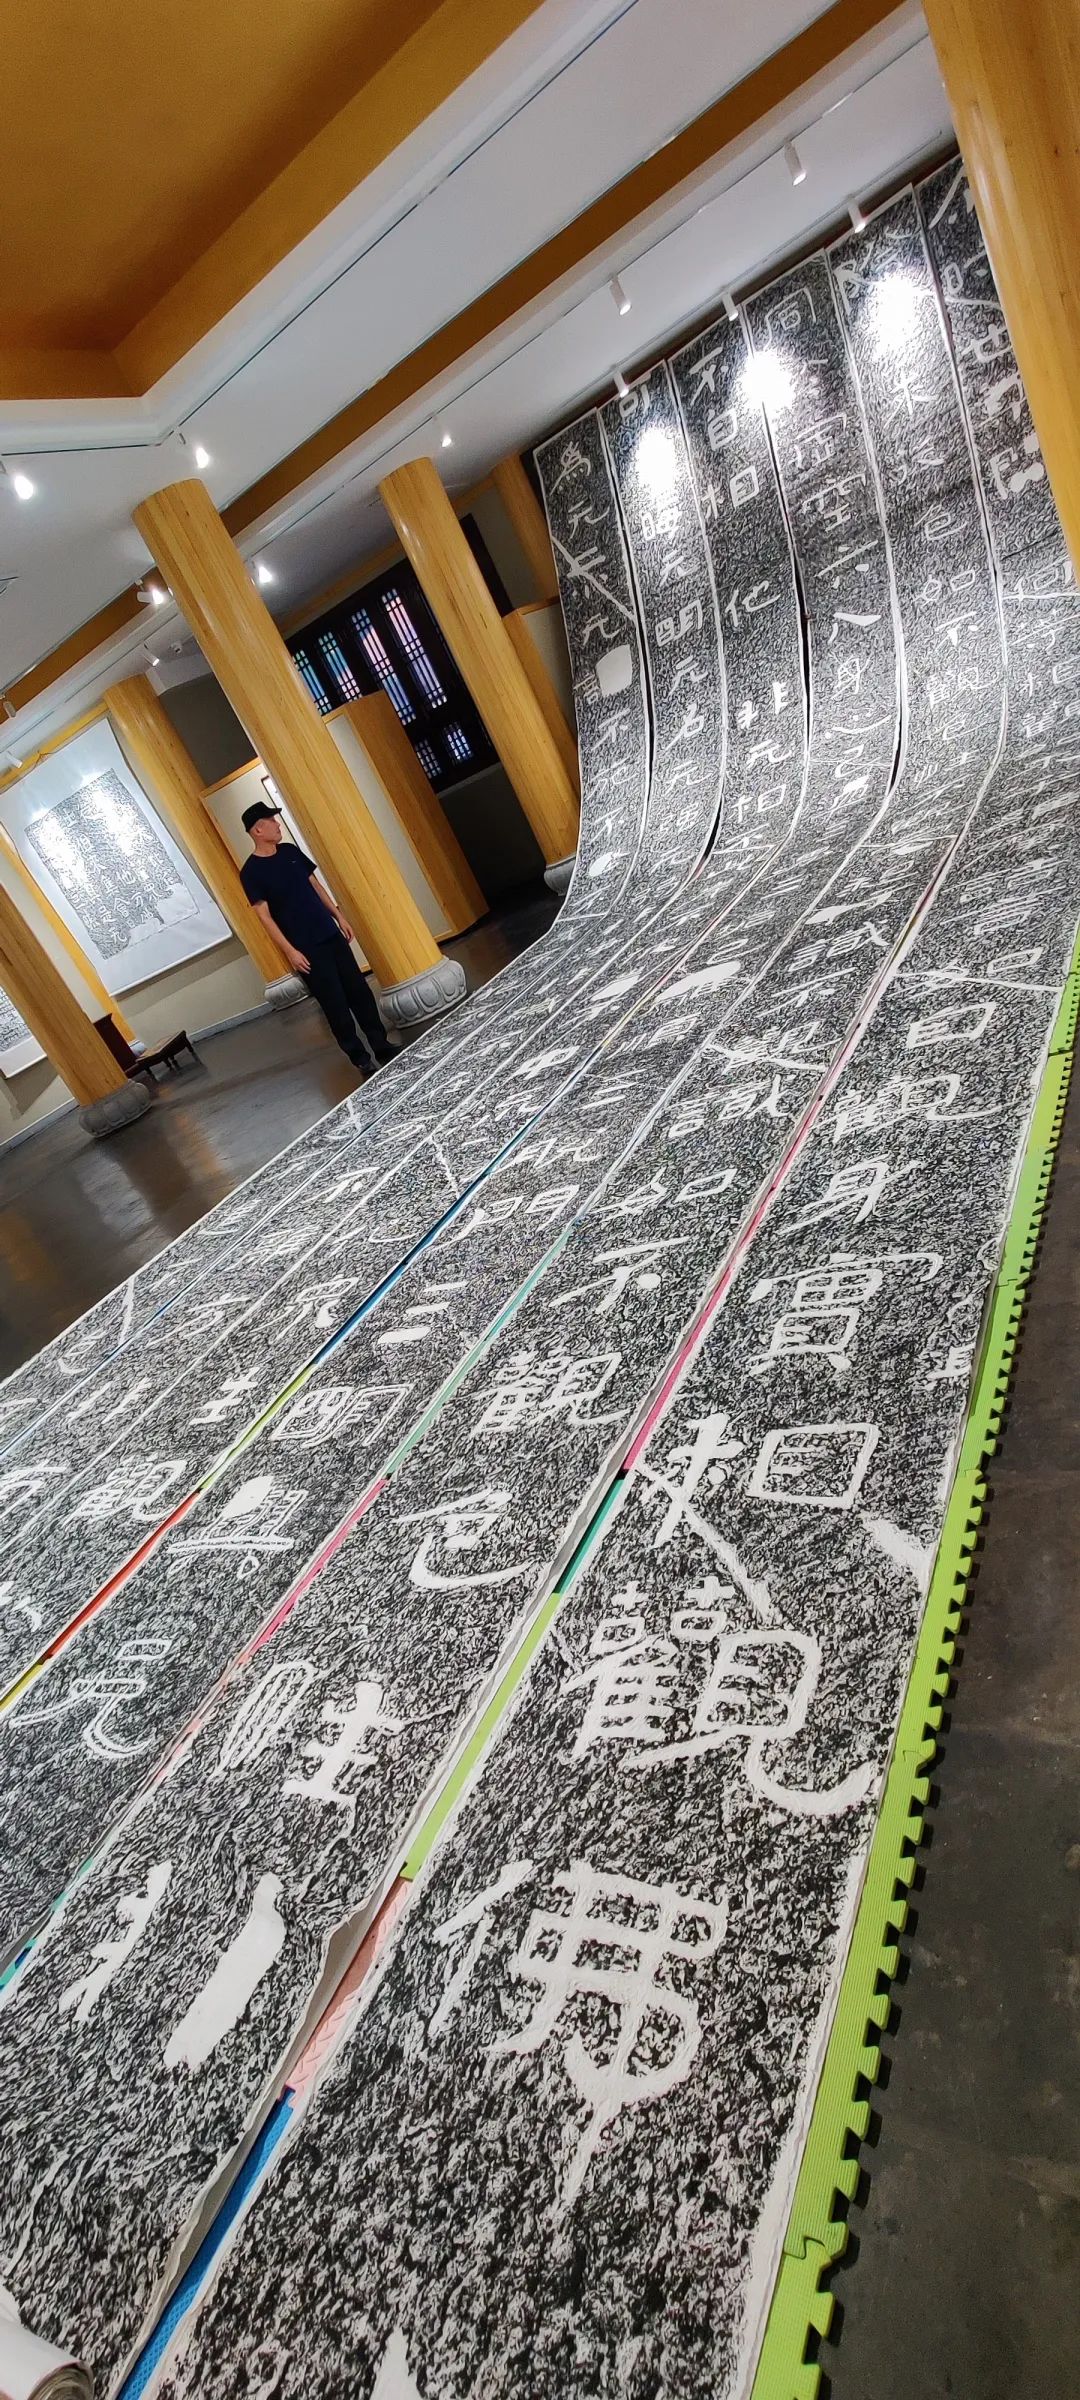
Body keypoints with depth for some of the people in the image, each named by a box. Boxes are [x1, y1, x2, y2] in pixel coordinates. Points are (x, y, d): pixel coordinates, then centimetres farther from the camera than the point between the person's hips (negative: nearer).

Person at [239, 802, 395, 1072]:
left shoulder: (290, 851, 9)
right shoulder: (251, 872, -9)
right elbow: (265, 916, -11)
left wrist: (339, 917, 14)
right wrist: (290, 951, -16)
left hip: (330, 934, 6)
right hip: (305, 947, -6)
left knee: (359, 990, 8)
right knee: (335, 1004, -2)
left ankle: (382, 1046, 19)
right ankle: (361, 1058, 10)